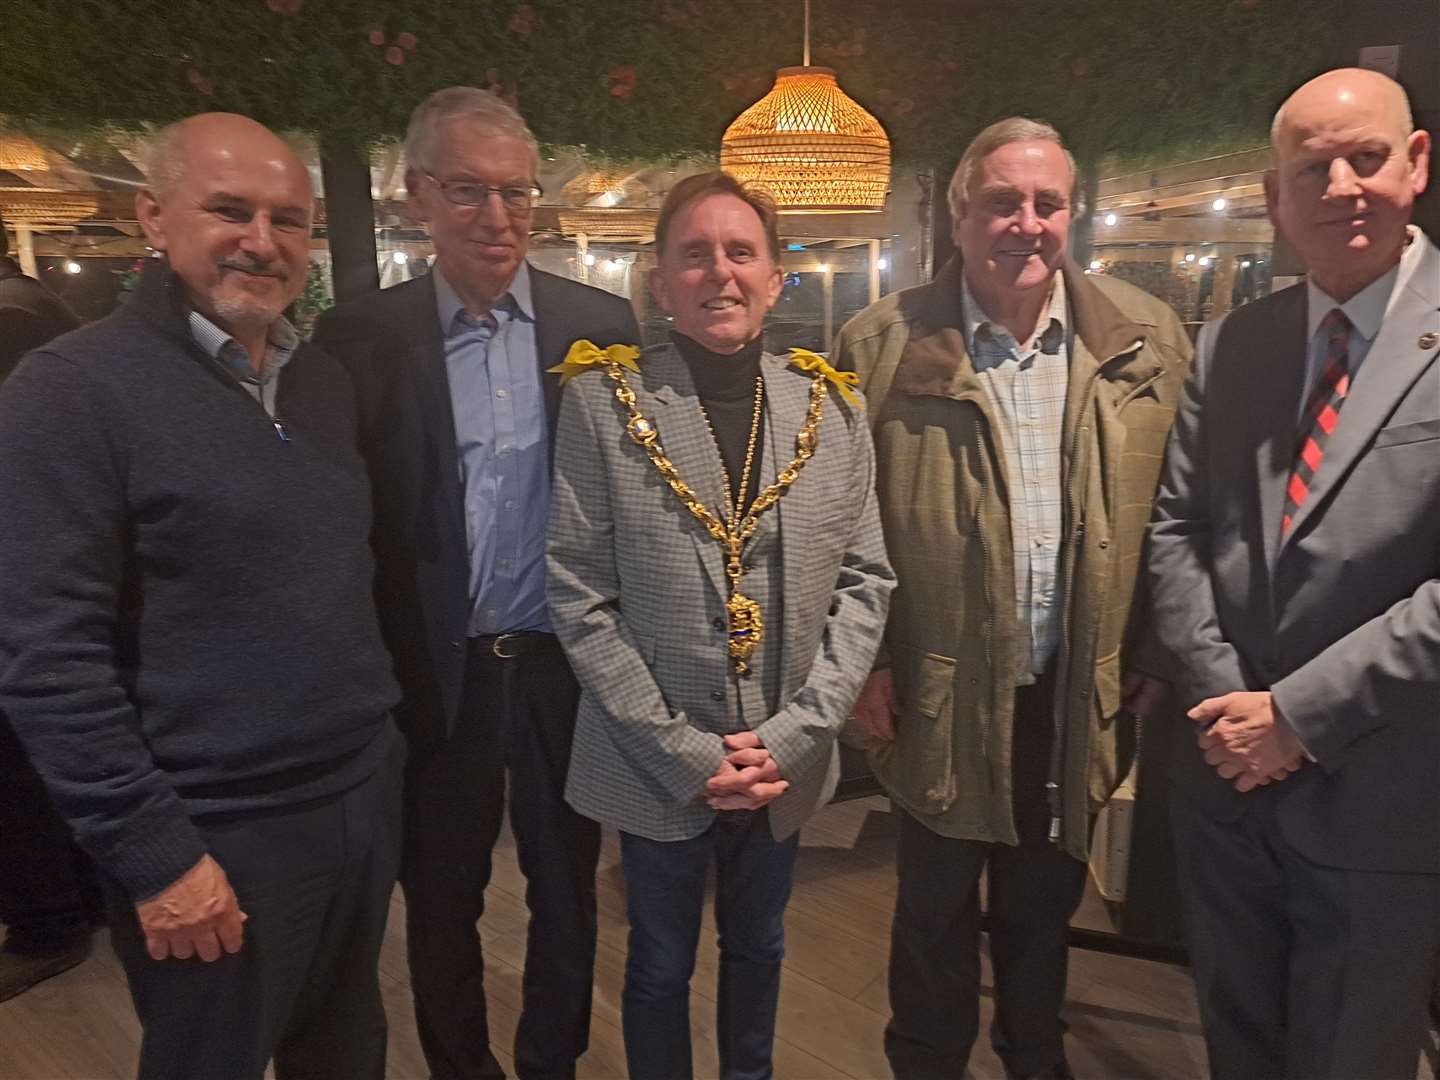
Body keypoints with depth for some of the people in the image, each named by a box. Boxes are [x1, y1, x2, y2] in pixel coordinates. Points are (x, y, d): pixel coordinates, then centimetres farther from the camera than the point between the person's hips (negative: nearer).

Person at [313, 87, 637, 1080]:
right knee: (440, 898, 18)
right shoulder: (361, 338, -4)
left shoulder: (602, 325, -2)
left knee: (568, 888, 18)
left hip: (568, 664, 1)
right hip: (437, 675, 0)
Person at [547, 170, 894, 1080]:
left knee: (759, 951, 25)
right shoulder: (603, 401, -10)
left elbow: (865, 583, -1)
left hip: (786, 764, 3)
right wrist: (684, 752, -13)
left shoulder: (833, 406, -1)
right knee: (661, 965, 19)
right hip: (656, 767, -2)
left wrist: (792, 734, -10)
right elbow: (579, 597, -11)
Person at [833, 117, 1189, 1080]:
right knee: (935, 908, 17)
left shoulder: (1146, 339, -1)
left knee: (1045, 903, 23)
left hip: (1081, 693, 3)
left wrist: (1158, 658, 2)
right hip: (941, 693, -2)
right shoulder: (884, 343, -8)